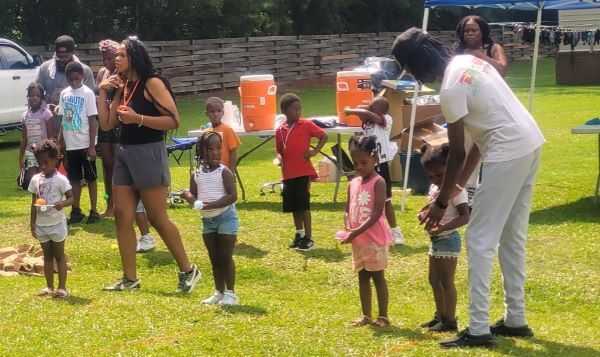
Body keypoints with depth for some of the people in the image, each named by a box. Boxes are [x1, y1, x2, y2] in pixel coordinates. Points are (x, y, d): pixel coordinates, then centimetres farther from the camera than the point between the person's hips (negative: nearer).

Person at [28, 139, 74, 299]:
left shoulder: (60, 179, -12)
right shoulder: (35, 180, 3)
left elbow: (71, 198, -12)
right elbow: (34, 203, 8)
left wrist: (63, 204, -34)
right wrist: (32, 224, 7)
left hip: (57, 223, -5)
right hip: (41, 225, 5)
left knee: (59, 255, 2)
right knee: (47, 255, 12)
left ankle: (62, 287, 5)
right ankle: (49, 287, 19)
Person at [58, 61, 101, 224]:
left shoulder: (87, 93, -8)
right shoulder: (64, 94, 7)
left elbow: (92, 121, -9)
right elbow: (63, 120, 12)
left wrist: (92, 146, -13)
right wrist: (60, 143, 9)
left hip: (85, 144, -5)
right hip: (70, 144, 5)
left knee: (90, 177, 3)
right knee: (74, 178, 10)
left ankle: (94, 211, 8)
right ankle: (76, 211, 17)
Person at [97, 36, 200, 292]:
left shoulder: (152, 83, -11)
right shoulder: (122, 87, 12)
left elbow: (173, 120, -16)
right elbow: (106, 124, 12)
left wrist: (138, 118, -22)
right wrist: (102, 93, 4)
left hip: (148, 154, -8)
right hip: (124, 154, 8)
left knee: (157, 218, -3)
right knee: (122, 215, 4)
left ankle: (188, 271, 10)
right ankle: (130, 279, 11)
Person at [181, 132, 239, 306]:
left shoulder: (224, 172, -10)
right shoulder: (197, 175, 6)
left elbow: (232, 195, -18)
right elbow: (194, 197, 6)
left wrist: (212, 205, -26)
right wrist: (189, 197, -19)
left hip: (225, 216, -6)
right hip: (207, 219, 6)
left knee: (225, 256, -4)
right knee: (214, 258, 12)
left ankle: (230, 293, 5)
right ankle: (219, 292, 22)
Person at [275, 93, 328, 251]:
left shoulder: (306, 125, -4)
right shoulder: (280, 130, 7)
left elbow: (324, 136, 1)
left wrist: (314, 151, -9)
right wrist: (279, 158, -5)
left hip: (304, 172, -4)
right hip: (288, 174, 5)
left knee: (304, 204, -5)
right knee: (293, 206, 11)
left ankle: (308, 238, 0)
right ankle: (299, 235, 23)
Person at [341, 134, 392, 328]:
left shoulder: (378, 182, -11)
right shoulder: (353, 183, 9)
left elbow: (377, 212, -18)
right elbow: (348, 209, 10)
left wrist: (358, 231, -23)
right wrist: (348, 228, -9)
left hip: (374, 237, -7)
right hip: (357, 239, 7)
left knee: (378, 276, 0)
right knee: (362, 277, 12)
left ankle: (383, 316, 7)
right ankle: (366, 315, 20)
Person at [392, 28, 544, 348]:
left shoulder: (451, 89, -17)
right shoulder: (469, 61, 11)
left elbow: (457, 153, -10)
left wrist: (441, 203, 2)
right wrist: (459, 184, 19)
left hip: (508, 153, -10)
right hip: (530, 144, 10)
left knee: (480, 239, -4)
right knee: (512, 236, 18)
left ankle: (478, 330, -4)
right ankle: (515, 319, 25)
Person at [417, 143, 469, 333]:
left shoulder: (456, 190, -19)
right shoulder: (434, 188, 8)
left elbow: (465, 217, -25)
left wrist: (443, 227, -35)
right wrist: (422, 213, 0)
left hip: (448, 239, -10)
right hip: (436, 239, 10)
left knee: (446, 280, -3)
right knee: (434, 279, 17)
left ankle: (450, 319, 4)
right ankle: (440, 315, 29)